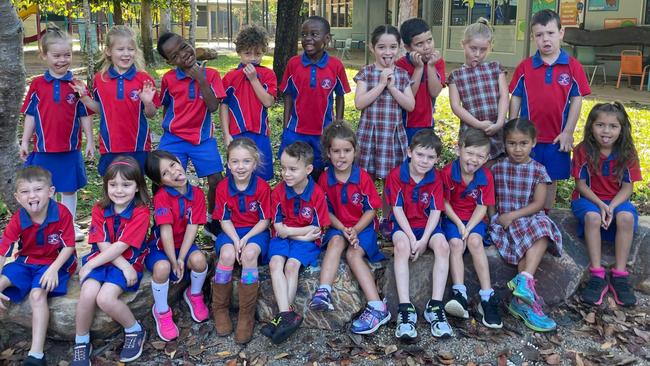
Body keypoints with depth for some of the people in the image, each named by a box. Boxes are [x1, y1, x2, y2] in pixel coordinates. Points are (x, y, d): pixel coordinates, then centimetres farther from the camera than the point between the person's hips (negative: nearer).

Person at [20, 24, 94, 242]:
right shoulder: (37, 85, -1)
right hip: (43, 149, 0)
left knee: (69, 189, 13)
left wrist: (90, 141, 0)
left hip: (70, 148, 0)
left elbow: (85, 115, 2)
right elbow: (30, 115, 4)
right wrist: (25, 142, 3)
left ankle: (70, 225, 27)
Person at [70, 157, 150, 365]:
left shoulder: (141, 212, -13)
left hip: (129, 261, -4)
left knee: (105, 298, -27)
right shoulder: (100, 210, 0)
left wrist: (89, 265, -14)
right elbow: (103, 246, -7)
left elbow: (120, 247, -17)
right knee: (87, 295, -23)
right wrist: (124, 266, -19)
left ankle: (135, 331, 0)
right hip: (103, 259, 4)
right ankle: (81, 343, 0)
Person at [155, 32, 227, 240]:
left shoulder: (210, 74, -6)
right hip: (174, 138, 0)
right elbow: (165, 106, 12)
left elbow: (213, 106, -16)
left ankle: (211, 222, 18)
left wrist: (201, 80, -20)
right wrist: (169, 126, 5)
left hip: (203, 138, 0)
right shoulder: (168, 78, -3)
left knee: (216, 180, -4)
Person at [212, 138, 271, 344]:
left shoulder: (262, 187, -9)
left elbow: (264, 220, -6)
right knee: (227, 254, -31)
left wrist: (246, 238, -18)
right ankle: (220, 309, -11)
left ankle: (247, 315, -23)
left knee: (249, 254, -34)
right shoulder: (223, 188, -3)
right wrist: (236, 239, -17)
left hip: (256, 231, -1)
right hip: (232, 232, 2)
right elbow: (225, 220, -1)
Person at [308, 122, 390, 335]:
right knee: (336, 241, -32)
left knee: (353, 254, -29)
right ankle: (323, 293, -45)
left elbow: (370, 210, -5)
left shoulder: (363, 178, -7)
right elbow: (326, 211, 2)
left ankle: (377, 308, -35)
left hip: (363, 227, -2)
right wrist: (343, 229, -14)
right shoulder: (324, 179, -2)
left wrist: (355, 230, -19)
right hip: (338, 227, 2)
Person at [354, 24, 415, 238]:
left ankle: (386, 220, 23)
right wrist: (381, 84, -14)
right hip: (370, 132, -2)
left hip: (394, 133, 2)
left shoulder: (402, 75, 6)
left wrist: (391, 86, -11)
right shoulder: (366, 73, -1)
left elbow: (410, 106, -2)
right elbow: (359, 103, -12)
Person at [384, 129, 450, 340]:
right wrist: (411, 238, -19)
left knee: (442, 246, -28)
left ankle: (435, 306, -28)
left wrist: (424, 240, -19)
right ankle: (405, 309, -38)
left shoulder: (436, 179, -2)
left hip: (427, 226, 2)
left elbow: (435, 211, -6)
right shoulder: (397, 175, -9)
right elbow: (397, 209, -10)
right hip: (403, 225, -2)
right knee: (402, 246, -34)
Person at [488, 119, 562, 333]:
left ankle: (523, 289, -44)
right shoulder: (497, 169, 8)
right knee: (525, 235, -31)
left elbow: (538, 204, -4)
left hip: (532, 218, 1)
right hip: (504, 221, -1)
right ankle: (528, 299, -38)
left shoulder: (538, 170, 4)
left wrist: (512, 215, -13)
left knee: (543, 231, -33)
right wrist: (495, 219, -5)